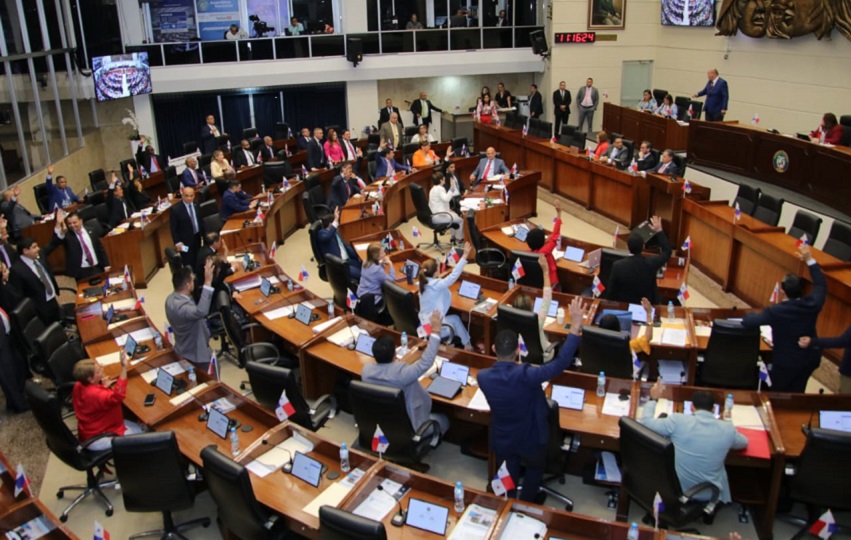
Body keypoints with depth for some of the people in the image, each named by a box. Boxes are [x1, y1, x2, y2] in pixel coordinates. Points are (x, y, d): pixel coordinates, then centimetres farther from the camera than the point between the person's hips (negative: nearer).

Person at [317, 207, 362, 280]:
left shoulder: (335, 232, 18)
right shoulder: (322, 233, -8)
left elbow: (345, 245, 25)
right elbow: (326, 237, -33)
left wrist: (358, 256, 14)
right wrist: (335, 220, -36)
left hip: (347, 260, 9)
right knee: (360, 274, -23)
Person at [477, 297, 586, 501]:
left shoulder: (483, 377, -24)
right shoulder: (525, 375, -37)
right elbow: (561, 362, -38)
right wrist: (576, 324, -39)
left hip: (502, 439, 2)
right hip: (530, 438, -2)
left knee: (508, 477, 28)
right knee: (535, 469, 31)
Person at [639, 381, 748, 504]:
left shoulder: (678, 420, -18)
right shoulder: (727, 429, -10)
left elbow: (645, 422, -6)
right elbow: (744, 443, 12)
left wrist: (653, 399, 7)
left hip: (676, 491, -1)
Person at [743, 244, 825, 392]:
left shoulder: (776, 312, -29)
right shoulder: (812, 304, -15)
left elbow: (747, 321, -27)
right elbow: (821, 285, 5)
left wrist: (752, 313, -3)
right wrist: (809, 260, 9)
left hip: (786, 362, -5)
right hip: (811, 358, 5)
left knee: (777, 395, 16)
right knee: (796, 393, 21)